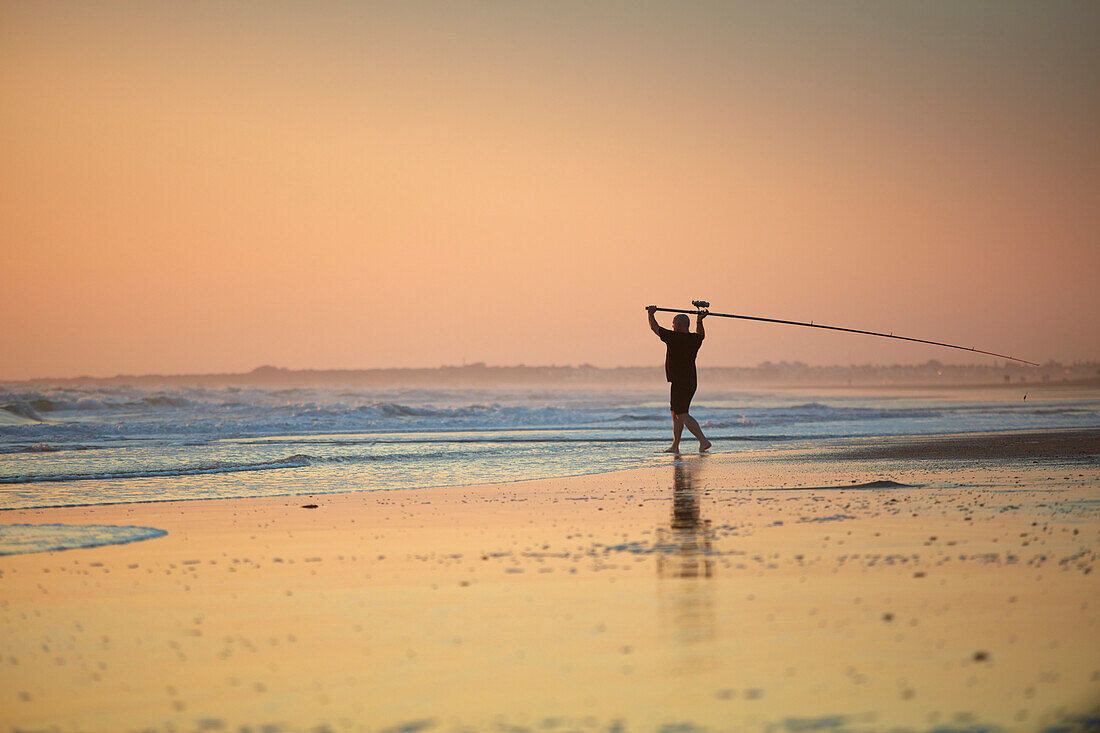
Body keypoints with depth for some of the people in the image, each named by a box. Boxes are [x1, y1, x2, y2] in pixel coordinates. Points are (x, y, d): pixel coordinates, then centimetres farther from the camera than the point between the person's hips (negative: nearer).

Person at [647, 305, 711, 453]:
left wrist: (651, 314, 16)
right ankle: (675, 446, 17)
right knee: (676, 414, 15)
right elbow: (701, 335, 35)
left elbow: (654, 327, 0)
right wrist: (699, 321, 33)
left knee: (682, 415, -10)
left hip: (679, 383, -9)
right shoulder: (695, 339, 7)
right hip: (691, 382, 9)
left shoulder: (674, 337, -14)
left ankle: (703, 440, -20)